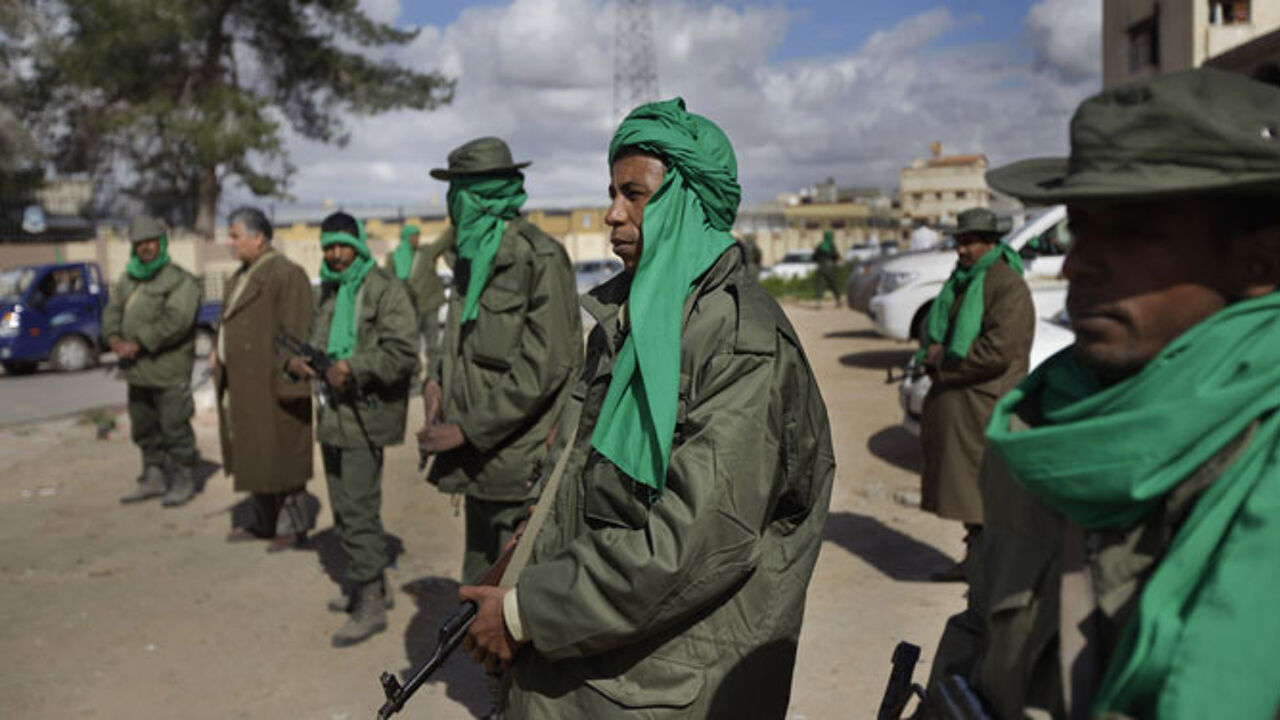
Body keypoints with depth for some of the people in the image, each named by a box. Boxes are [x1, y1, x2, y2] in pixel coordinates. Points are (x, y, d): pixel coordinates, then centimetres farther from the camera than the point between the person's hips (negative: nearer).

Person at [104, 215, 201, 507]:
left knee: (174, 428, -3)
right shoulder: (129, 279, 16)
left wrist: (137, 345, -21)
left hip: (169, 372, -8)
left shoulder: (180, 281, -9)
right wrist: (115, 339, -9)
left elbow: (176, 321, -20)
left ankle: (185, 480, 9)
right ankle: (153, 479, 26)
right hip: (138, 372, 8)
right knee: (145, 429, 14)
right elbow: (112, 310, 11)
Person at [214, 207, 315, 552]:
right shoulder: (243, 274, 16)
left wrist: (285, 380, -23)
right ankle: (264, 522, 27)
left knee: (278, 452, -1)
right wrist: (219, 352, 8)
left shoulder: (285, 274, -16)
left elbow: (294, 332, -21)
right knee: (252, 452, 16)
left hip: (269, 382, -10)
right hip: (241, 382, 10)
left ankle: (293, 525, 11)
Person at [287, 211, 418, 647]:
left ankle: (371, 605, 2)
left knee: (359, 511, -7)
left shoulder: (385, 289, -11)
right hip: (332, 413, 9)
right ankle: (367, 585, 31)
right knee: (344, 508, 17)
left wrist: (352, 368, -23)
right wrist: (298, 360, 6)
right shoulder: (327, 292, 16)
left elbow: (403, 352, -19)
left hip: (365, 415, -9)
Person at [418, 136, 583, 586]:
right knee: (481, 587, 17)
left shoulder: (540, 258, -13)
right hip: (481, 462, 8)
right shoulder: (473, 259, 13)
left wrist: (466, 429, -16)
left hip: (524, 467, -8)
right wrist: (435, 380, 2)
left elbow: (544, 366, -18)